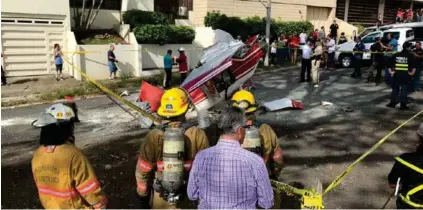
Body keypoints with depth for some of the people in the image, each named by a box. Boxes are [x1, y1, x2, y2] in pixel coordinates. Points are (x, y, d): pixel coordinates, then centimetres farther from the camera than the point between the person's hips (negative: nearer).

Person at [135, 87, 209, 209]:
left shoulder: (153, 137, -14)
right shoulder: (198, 135, -16)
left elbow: (143, 171, -7)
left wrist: (143, 196, 8)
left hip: (161, 199, 1)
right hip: (190, 197, 0)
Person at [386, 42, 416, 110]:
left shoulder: (396, 55, 10)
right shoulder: (411, 56, -1)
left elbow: (390, 64, 9)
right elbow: (414, 66, -12)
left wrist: (391, 71, 12)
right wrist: (412, 73, -6)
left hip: (396, 74, 3)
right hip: (405, 75, -3)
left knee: (395, 89, 14)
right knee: (404, 90, 1)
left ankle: (392, 103, 16)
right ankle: (403, 104, 3)